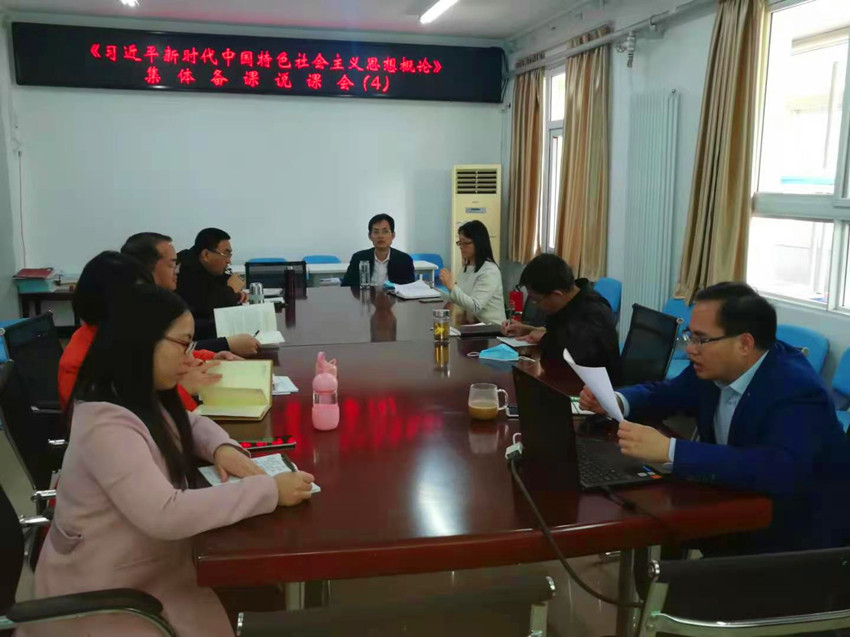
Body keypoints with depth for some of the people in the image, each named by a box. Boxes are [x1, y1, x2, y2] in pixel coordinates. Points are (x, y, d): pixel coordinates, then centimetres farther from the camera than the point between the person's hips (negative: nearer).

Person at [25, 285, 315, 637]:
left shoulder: (143, 398, 0)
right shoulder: (106, 424, -30)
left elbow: (190, 423, 17)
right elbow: (165, 514, -38)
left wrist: (222, 447, -8)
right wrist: (270, 490, -33)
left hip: (150, 560, 8)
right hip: (106, 595, -8)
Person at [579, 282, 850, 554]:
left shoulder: (797, 391, -26)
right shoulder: (715, 368, -5)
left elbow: (780, 470, -42)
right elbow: (665, 393, 11)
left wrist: (669, 450, -44)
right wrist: (616, 401, -12)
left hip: (799, 530, -7)